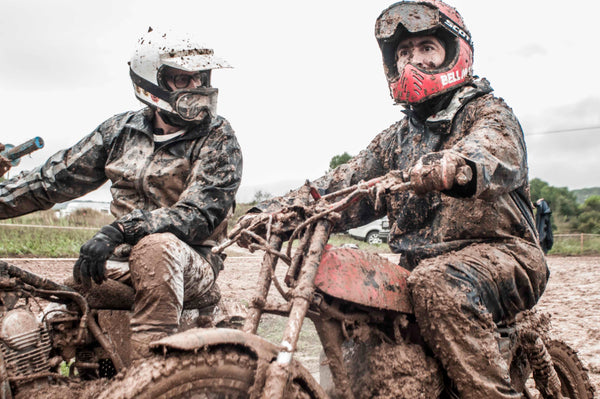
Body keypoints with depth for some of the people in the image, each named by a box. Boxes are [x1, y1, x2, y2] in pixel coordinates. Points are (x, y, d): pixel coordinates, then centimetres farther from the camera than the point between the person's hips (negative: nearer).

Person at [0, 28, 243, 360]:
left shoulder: (218, 139, -3)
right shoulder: (121, 129, 11)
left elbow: (199, 214, -17)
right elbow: (55, 178, 16)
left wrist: (120, 230, -28)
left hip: (189, 263, -4)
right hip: (123, 260, 5)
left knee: (155, 246, -40)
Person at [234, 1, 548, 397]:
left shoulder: (489, 111, 2)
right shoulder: (396, 138, 21)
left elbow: (501, 153, -23)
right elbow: (342, 184, 13)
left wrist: (452, 165, -48)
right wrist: (270, 211, -1)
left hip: (499, 251, -6)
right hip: (419, 263, 6)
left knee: (437, 283, -36)